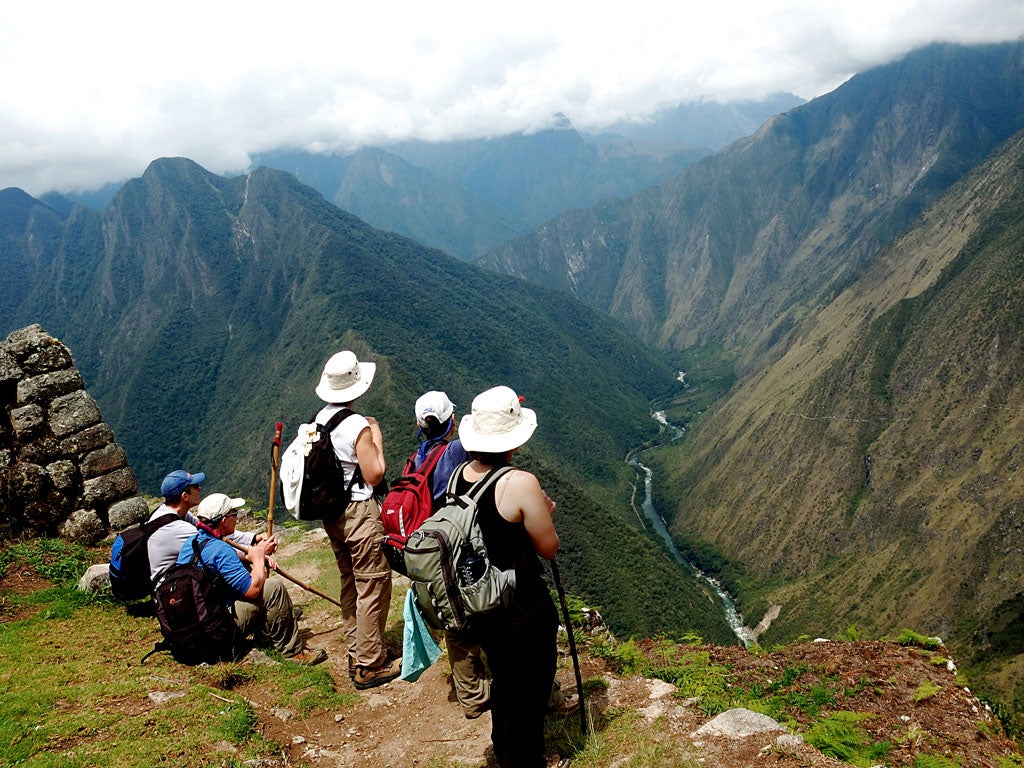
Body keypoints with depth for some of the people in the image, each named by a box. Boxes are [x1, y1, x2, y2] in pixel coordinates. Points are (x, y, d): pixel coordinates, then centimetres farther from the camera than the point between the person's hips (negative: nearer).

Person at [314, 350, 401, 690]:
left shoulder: (320, 419, 4)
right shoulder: (357, 426, -21)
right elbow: (374, 475, -16)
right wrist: (377, 439, -6)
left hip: (332, 513, 9)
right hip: (360, 513, -9)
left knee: (350, 583, 20)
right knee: (374, 587, 2)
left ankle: (356, 652, 33)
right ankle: (369, 666, 9)